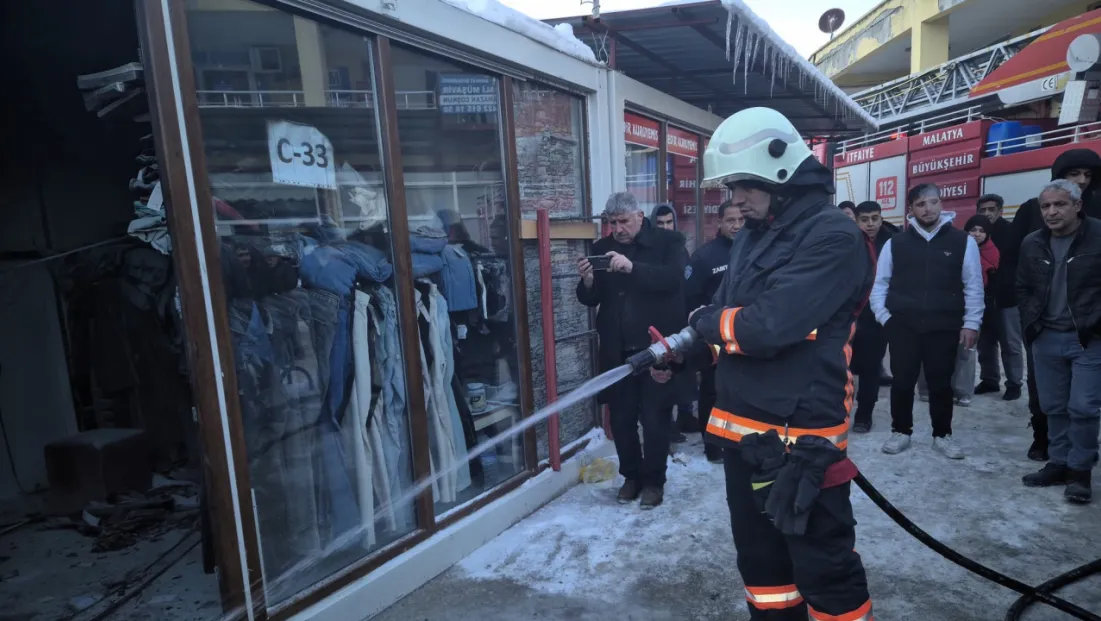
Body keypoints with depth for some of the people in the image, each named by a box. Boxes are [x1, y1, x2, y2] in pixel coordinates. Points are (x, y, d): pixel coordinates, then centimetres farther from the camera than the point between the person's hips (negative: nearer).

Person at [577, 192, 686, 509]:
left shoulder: (668, 242, -2)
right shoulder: (602, 248, 8)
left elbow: (672, 278, -20)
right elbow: (590, 299, 6)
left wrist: (632, 267, -31)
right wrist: (588, 281, -16)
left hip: (656, 347, -3)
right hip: (617, 350, 4)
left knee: (655, 418, 4)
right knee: (621, 418, 10)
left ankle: (654, 480, 22)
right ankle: (631, 475, 29)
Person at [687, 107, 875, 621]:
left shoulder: (833, 236, -15)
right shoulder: (749, 238, 12)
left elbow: (768, 327, -25)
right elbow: (721, 329, 13)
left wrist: (703, 320, -8)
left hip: (800, 437, -8)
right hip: (741, 430, 8)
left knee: (824, 569, 10)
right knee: (759, 557, 23)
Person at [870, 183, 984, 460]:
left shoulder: (963, 241, 3)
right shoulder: (896, 243, 4)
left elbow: (974, 286, 3)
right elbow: (880, 283, 7)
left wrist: (971, 323, -1)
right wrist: (883, 316, -1)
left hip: (944, 327, 0)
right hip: (902, 325, 0)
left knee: (941, 383, 10)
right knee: (902, 381, 7)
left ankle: (942, 435, 26)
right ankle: (901, 431, 22)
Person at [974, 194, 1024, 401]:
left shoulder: (1012, 231, -6)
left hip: (1006, 298, -3)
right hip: (982, 298, 3)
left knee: (1011, 344, 5)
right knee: (985, 343, 13)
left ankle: (1014, 383, 16)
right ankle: (989, 380, 25)